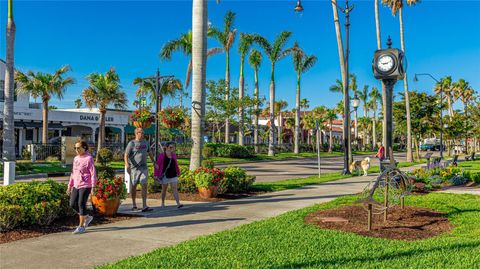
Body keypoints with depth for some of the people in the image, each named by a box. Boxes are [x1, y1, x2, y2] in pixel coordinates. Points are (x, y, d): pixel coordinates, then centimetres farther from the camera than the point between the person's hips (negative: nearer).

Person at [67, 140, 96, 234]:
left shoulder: (89, 158, -10)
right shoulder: (76, 159, 12)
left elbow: (93, 174, -11)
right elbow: (73, 173, 19)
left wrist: (93, 187, -15)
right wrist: (70, 186, 17)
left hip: (85, 185, -7)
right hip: (76, 185, 7)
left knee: (81, 204, -4)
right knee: (72, 204, 6)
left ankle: (81, 226, 8)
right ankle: (87, 217, 26)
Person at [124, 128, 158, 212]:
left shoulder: (145, 142, 11)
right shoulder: (131, 143, -5)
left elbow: (150, 153, 24)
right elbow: (126, 155, -12)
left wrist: (154, 163, 26)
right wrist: (127, 165, -28)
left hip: (144, 168, 3)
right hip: (134, 168, -3)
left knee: (144, 185, -8)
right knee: (133, 186, 7)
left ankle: (144, 206, -11)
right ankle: (134, 204, 23)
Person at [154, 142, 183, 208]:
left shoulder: (173, 155, 6)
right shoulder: (162, 155, -6)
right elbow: (157, 165, -5)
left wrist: (178, 173, 20)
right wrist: (156, 175, -9)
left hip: (173, 175, 3)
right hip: (165, 175, -3)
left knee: (175, 189, -6)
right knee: (164, 189, 11)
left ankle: (178, 204, -13)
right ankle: (163, 203, 28)